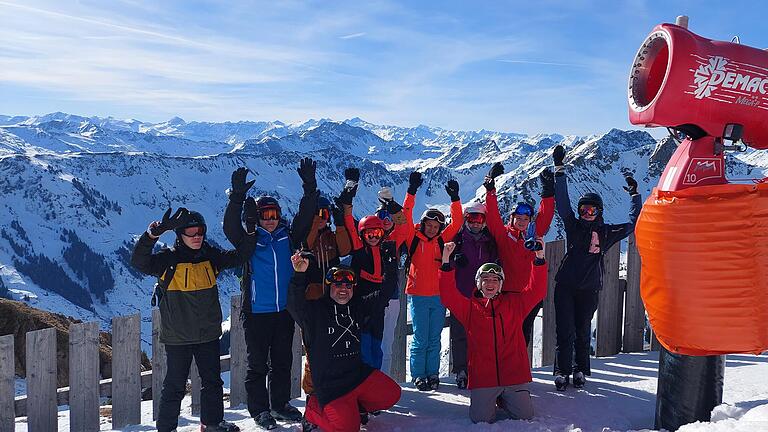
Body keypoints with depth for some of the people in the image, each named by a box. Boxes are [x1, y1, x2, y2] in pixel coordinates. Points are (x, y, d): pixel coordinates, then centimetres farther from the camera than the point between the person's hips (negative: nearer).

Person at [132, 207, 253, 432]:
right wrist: (153, 233, -37)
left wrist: (250, 232, -7)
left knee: (213, 381, 17)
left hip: (208, 335, 5)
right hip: (177, 337, -5)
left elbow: (239, 255, 8)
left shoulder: (210, 256, 3)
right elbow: (139, 261, -24)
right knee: (175, 386, 5)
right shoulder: (167, 259, -10)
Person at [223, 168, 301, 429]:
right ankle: (259, 409, 20)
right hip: (257, 312, -3)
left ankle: (280, 403, 30)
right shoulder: (249, 240, -5)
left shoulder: (288, 236, 5)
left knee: (283, 361, 15)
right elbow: (230, 227, -20)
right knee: (258, 364, 7)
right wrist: (238, 196, -31)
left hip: (285, 310, 3)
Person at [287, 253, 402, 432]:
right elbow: (295, 305, -26)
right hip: (330, 385, -6)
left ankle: (352, 406, 18)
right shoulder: (315, 310, -7)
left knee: (391, 395, 1)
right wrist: (299, 275, -41)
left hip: (359, 373, 6)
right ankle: (314, 408, 11)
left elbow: (384, 294, 11)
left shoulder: (358, 306, 10)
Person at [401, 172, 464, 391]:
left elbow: (456, 222, 5)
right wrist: (412, 191, -15)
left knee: (434, 339, 10)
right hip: (418, 296, -3)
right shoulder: (414, 238, 0)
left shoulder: (441, 240, 8)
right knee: (420, 338, 1)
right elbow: (406, 216, -9)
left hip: (438, 296, 3)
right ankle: (418, 375, 12)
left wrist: (454, 198, -4)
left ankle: (433, 374, 19)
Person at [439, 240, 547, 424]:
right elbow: (448, 296, -6)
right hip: (482, 377, -1)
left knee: (525, 416, -4)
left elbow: (536, 291, 3)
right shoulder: (470, 307, 7)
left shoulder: (514, 303, 12)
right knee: (482, 420, -10)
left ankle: (503, 400, 27)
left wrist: (539, 258, -7)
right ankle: (487, 400, 25)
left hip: (514, 375, 1)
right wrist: (446, 261, -13)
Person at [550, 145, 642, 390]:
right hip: (565, 286, -1)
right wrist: (559, 170, -8)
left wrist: (635, 195, 12)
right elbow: (562, 201, -2)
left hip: (589, 290, 1)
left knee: (583, 332, 10)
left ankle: (580, 371, 22)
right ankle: (562, 372, 6)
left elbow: (632, 224, 15)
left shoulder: (606, 232, 8)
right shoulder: (572, 225, 4)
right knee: (565, 331, -2)